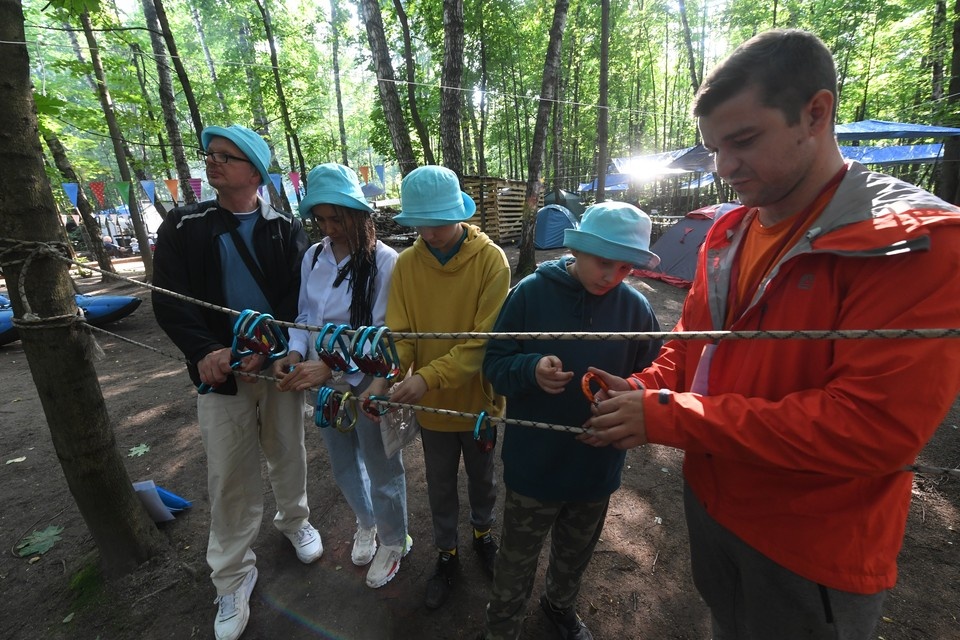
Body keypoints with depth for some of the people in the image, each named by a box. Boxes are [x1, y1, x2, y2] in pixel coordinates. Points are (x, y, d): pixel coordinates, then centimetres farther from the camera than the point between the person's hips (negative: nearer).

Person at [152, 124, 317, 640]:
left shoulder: (285, 228, 2)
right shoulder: (183, 226, 4)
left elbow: (297, 298, -5)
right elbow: (168, 301, -3)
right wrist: (205, 352, -19)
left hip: (279, 363, 0)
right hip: (221, 370, 0)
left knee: (287, 454, 16)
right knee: (230, 477, 7)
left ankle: (294, 519, 44)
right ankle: (232, 575, 27)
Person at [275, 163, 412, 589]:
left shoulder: (384, 262, -19)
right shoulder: (313, 257, -2)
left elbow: (381, 337, -20)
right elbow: (305, 316, 5)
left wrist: (330, 367, -30)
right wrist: (295, 352, -14)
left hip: (369, 385, -6)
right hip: (322, 384, 6)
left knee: (381, 468, 14)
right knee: (343, 464, 25)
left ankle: (394, 541, 43)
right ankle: (365, 522, 54)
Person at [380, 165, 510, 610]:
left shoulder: (491, 260, -18)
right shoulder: (406, 264, -9)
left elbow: (485, 339, -23)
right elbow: (400, 334, -9)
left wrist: (429, 377, -32)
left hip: (477, 398, -1)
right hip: (431, 404, 2)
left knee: (481, 478, 24)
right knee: (440, 486, 21)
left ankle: (482, 532, 55)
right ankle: (447, 555, 47)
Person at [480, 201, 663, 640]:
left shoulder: (635, 307, -10)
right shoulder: (531, 292, -16)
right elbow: (494, 364, -11)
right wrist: (531, 369, -31)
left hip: (598, 466, 3)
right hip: (534, 463, -2)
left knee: (575, 554, 29)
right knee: (516, 563, 17)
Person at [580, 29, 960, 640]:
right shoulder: (727, 233, 0)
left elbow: (875, 427, -29)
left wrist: (666, 417, -27)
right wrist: (643, 391, -13)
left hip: (813, 555, -6)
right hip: (711, 503, 6)